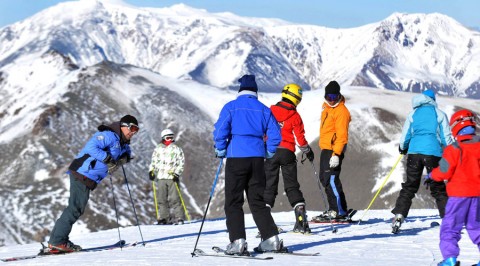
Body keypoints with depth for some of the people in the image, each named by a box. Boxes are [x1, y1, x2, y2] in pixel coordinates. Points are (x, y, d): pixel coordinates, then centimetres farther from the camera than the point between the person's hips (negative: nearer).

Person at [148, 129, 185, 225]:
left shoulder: (177, 149, 7)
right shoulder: (158, 149, 14)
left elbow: (181, 163, 4)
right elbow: (153, 162, 21)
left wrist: (177, 173, -9)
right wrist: (151, 171, 6)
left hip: (172, 177, -3)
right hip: (161, 177, 3)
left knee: (174, 198, -9)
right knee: (162, 199, 2)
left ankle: (179, 218, -7)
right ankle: (163, 218, 6)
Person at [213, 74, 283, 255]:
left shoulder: (231, 107, 0)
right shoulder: (264, 110, 9)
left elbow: (220, 132, -9)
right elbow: (275, 136, 5)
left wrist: (220, 152, 6)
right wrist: (267, 153, 20)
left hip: (236, 158, -3)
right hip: (257, 159, 3)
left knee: (233, 202, 1)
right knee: (258, 201, 13)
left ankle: (237, 241, -11)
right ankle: (271, 238, 7)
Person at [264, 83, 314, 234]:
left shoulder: (271, 111, 1)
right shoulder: (295, 116, -3)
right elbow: (300, 137, -1)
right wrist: (308, 151, 15)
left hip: (271, 152, 1)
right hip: (287, 153, -1)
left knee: (269, 186, 6)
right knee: (292, 186, 5)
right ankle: (301, 221, -4)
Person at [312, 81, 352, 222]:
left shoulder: (341, 111, -17)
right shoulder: (326, 106, 12)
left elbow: (342, 135, -22)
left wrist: (336, 154, -29)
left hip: (334, 149, -10)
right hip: (325, 148, 10)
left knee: (331, 179, -14)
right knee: (324, 178, 14)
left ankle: (339, 211, -12)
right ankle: (335, 209, 20)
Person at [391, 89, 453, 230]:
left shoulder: (413, 114, 13)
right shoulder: (439, 114, 7)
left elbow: (405, 136, 13)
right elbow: (447, 138, 5)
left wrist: (402, 148, 32)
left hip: (414, 152, 1)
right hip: (433, 152, -1)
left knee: (409, 186, 8)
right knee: (438, 188, 6)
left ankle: (399, 215, -6)